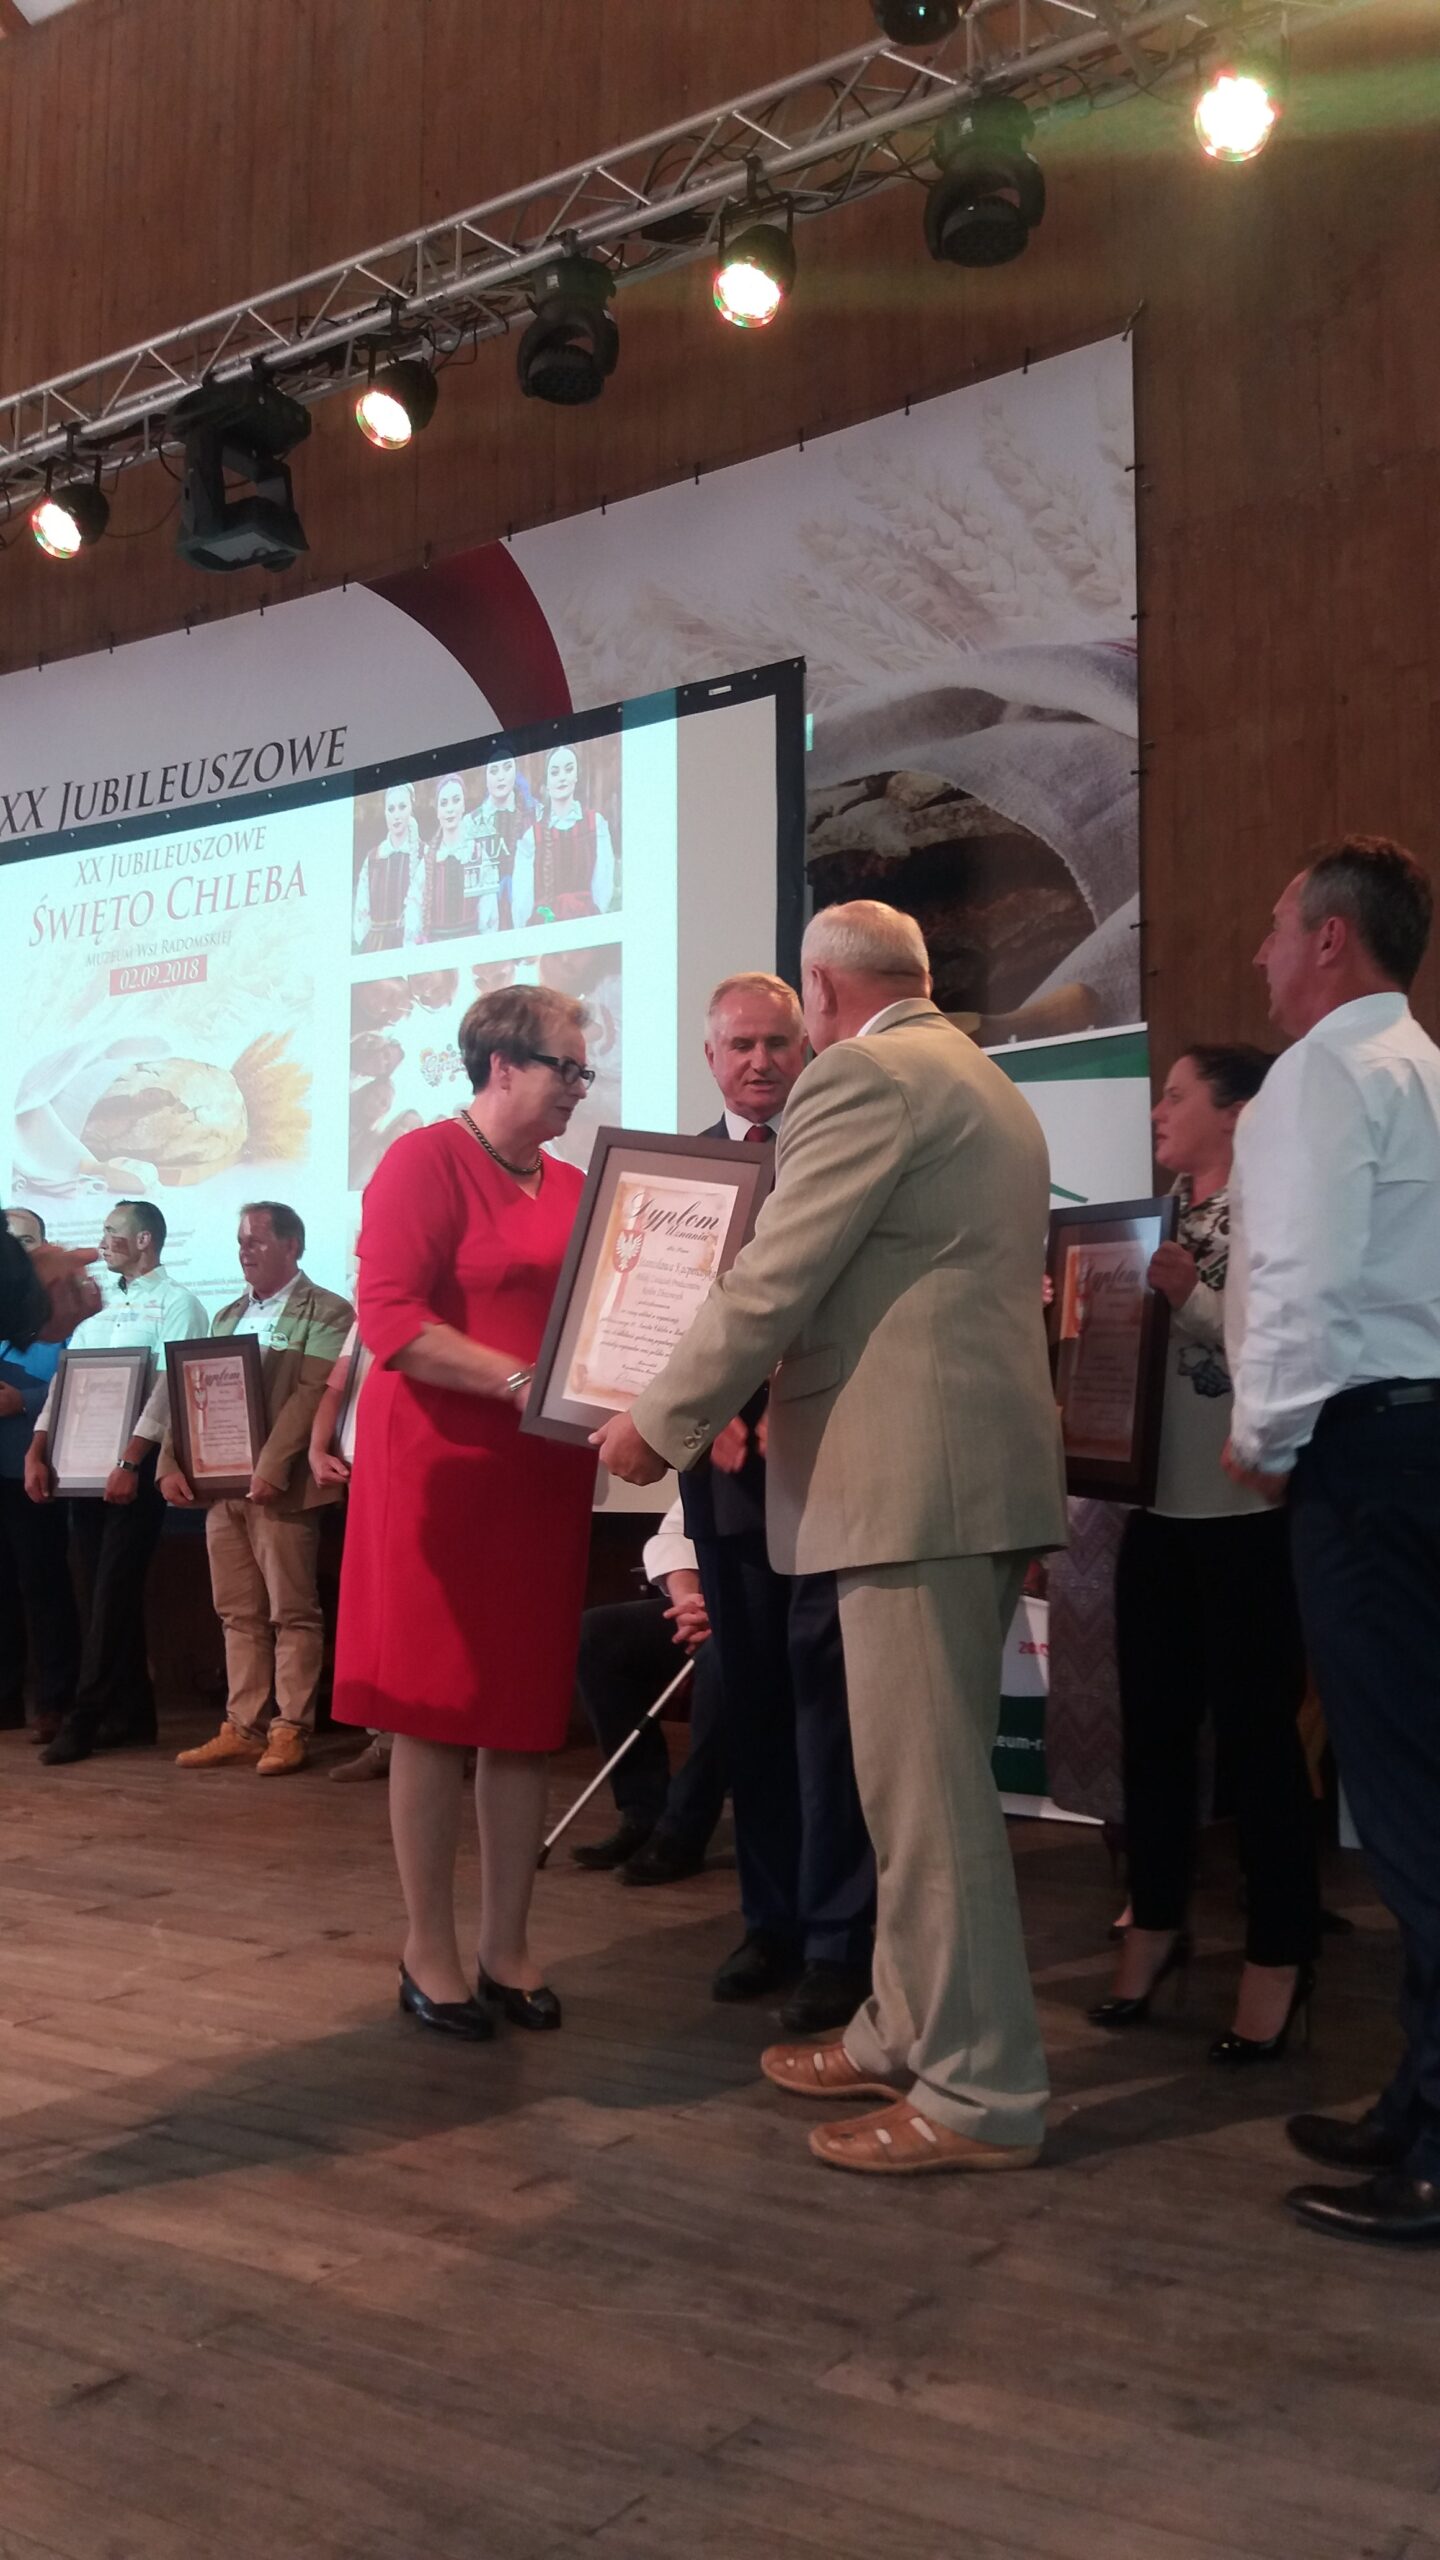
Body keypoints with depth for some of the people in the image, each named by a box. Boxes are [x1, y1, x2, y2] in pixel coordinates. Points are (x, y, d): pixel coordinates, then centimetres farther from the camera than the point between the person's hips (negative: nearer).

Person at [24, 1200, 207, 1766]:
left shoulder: (176, 1305, -3)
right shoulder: (98, 1310, 18)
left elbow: (170, 1387, -14)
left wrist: (129, 1461, -21)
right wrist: (37, 1452, 3)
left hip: (136, 1463, -7)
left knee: (114, 1591, -7)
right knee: (99, 1591, 7)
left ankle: (86, 1718, -5)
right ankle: (131, 1713, 14)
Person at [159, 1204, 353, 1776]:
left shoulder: (325, 1312, -3)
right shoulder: (227, 1316, 20)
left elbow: (311, 1395, -14)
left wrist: (271, 1468, -22)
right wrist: (172, 1464, 2)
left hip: (278, 1486, -7)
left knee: (292, 1613, -1)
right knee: (239, 1615, 9)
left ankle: (290, 1730, 4)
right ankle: (241, 1728, 14)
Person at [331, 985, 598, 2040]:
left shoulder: (572, 1186, 13)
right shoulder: (424, 1161, -6)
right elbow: (390, 1317, -15)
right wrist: (518, 1380, -23)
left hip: (545, 1473, 6)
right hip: (439, 1465, -6)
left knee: (528, 1713, 7)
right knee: (435, 1713, 1)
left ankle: (508, 1947, 18)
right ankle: (430, 1953, 13)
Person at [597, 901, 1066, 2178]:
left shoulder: (863, 1078, -10)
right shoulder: (984, 1084, 21)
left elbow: (770, 1284, -15)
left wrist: (659, 1424, -4)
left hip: (914, 1476, -10)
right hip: (979, 1463, 10)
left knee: (925, 1787, -4)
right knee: (931, 1774, 16)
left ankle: (979, 2093, 4)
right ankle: (909, 2034, 27)